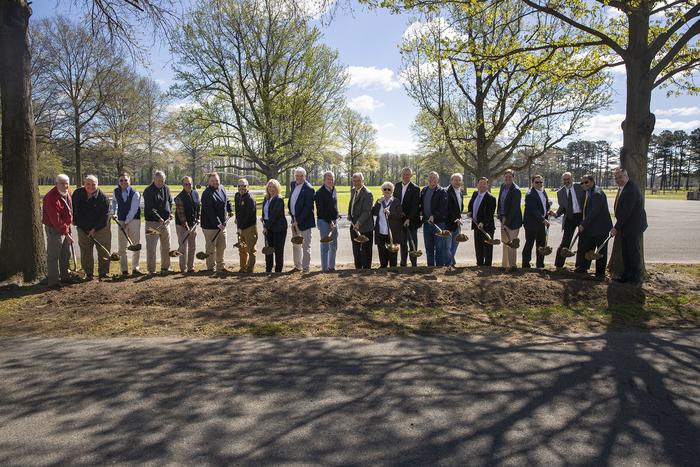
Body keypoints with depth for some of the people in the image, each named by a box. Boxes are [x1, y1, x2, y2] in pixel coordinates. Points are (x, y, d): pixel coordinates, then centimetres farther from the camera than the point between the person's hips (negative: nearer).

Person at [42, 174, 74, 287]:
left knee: (66, 255, 19)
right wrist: (65, 233, -26)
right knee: (53, 255, -3)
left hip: (65, 228, 9)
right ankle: (52, 280, 3)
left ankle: (65, 276, 33)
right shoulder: (52, 197, -25)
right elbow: (55, 219, -27)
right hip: (54, 229, -9)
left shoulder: (67, 193, 3)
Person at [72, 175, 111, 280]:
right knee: (85, 252, 9)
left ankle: (103, 273, 12)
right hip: (83, 228, 3)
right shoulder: (77, 193, -4)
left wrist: (95, 229, -18)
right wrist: (73, 219, 14)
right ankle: (88, 273, 20)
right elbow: (72, 206, 17)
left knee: (103, 251, 1)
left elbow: (105, 216, -16)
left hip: (100, 228, -3)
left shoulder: (102, 197, -17)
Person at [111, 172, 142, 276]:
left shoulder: (135, 193, -10)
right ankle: (124, 269, 8)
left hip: (134, 220, -3)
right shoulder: (116, 191, 4)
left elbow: (133, 209, -15)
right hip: (121, 221, 3)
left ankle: (135, 268, 9)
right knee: (122, 247, 1)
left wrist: (127, 222, -18)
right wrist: (113, 212, 16)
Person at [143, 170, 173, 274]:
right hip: (152, 222, -6)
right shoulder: (148, 191, -10)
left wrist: (169, 213, 9)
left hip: (166, 221, 6)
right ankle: (151, 269, 5)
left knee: (166, 246, 11)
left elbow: (170, 202, 23)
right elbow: (150, 208, -18)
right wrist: (159, 218, -27)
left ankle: (165, 267, 22)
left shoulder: (166, 189, 9)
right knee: (151, 247, -2)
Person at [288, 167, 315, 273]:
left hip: (304, 221, -8)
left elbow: (307, 207, -20)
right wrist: (293, 217, 11)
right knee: (296, 244, 17)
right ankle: (297, 266, 29)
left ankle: (305, 268, 6)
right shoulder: (293, 185, 7)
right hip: (294, 220, 8)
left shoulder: (308, 189, -16)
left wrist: (298, 221, -20)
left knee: (306, 246, -1)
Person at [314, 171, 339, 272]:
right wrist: (330, 222, -16)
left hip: (334, 221, 7)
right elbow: (321, 210, -14)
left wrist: (336, 219, 8)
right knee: (325, 246, -3)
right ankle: (325, 268, 5)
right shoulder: (320, 193, -11)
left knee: (333, 246, 11)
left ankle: (332, 267, 22)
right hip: (324, 221, -7)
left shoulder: (334, 190, 10)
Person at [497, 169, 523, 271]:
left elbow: (514, 208, -20)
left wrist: (507, 221, -21)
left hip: (512, 221, -8)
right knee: (505, 242, 16)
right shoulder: (503, 186, 8)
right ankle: (505, 264, 26)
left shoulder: (516, 190, -17)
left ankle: (512, 265, 8)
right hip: (503, 219, 8)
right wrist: (500, 215, 9)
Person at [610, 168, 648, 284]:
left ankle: (636, 278, 11)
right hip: (625, 226, 9)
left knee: (634, 252, 1)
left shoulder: (631, 190, -21)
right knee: (625, 252, 14)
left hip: (634, 227, -9)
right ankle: (626, 276, 23)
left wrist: (617, 227, -21)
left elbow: (626, 212, -24)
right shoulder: (622, 188, 10)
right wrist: (618, 226, 12)